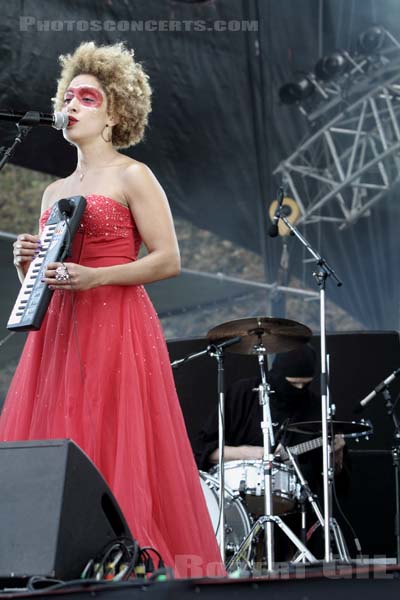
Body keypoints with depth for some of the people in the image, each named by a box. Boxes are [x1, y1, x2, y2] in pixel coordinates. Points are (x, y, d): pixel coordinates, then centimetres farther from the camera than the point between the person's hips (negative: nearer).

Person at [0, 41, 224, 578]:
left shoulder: (131, 177, 1)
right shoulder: (55, 191, 20)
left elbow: (169, 260, -7)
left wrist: (94, 276, -17)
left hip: (116, 328, -6)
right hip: (59, 330, 6)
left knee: (115, 453, -11)